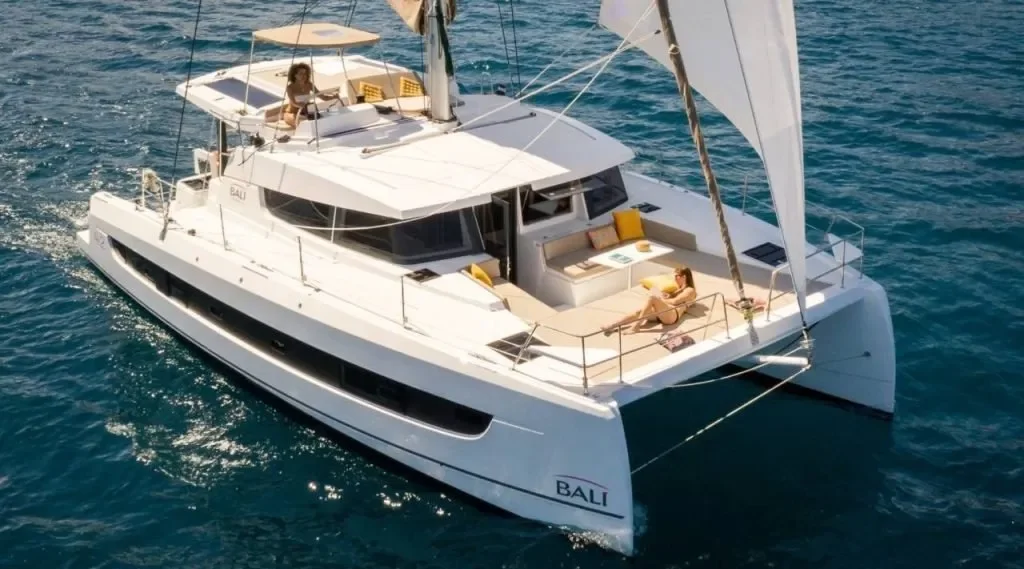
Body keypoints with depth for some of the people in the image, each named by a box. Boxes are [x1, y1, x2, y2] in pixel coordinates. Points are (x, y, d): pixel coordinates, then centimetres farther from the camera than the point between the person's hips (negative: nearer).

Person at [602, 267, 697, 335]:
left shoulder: (690, 290, 9)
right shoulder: (680, 289, 38)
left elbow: (675, 301, -5)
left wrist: (660, 299, 5)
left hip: (672, 315, -8)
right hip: (662, 313, 8)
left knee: (653, 298, -32)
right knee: (639, 312, -18)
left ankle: (635, 326, -36)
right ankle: (611, 326, -34)